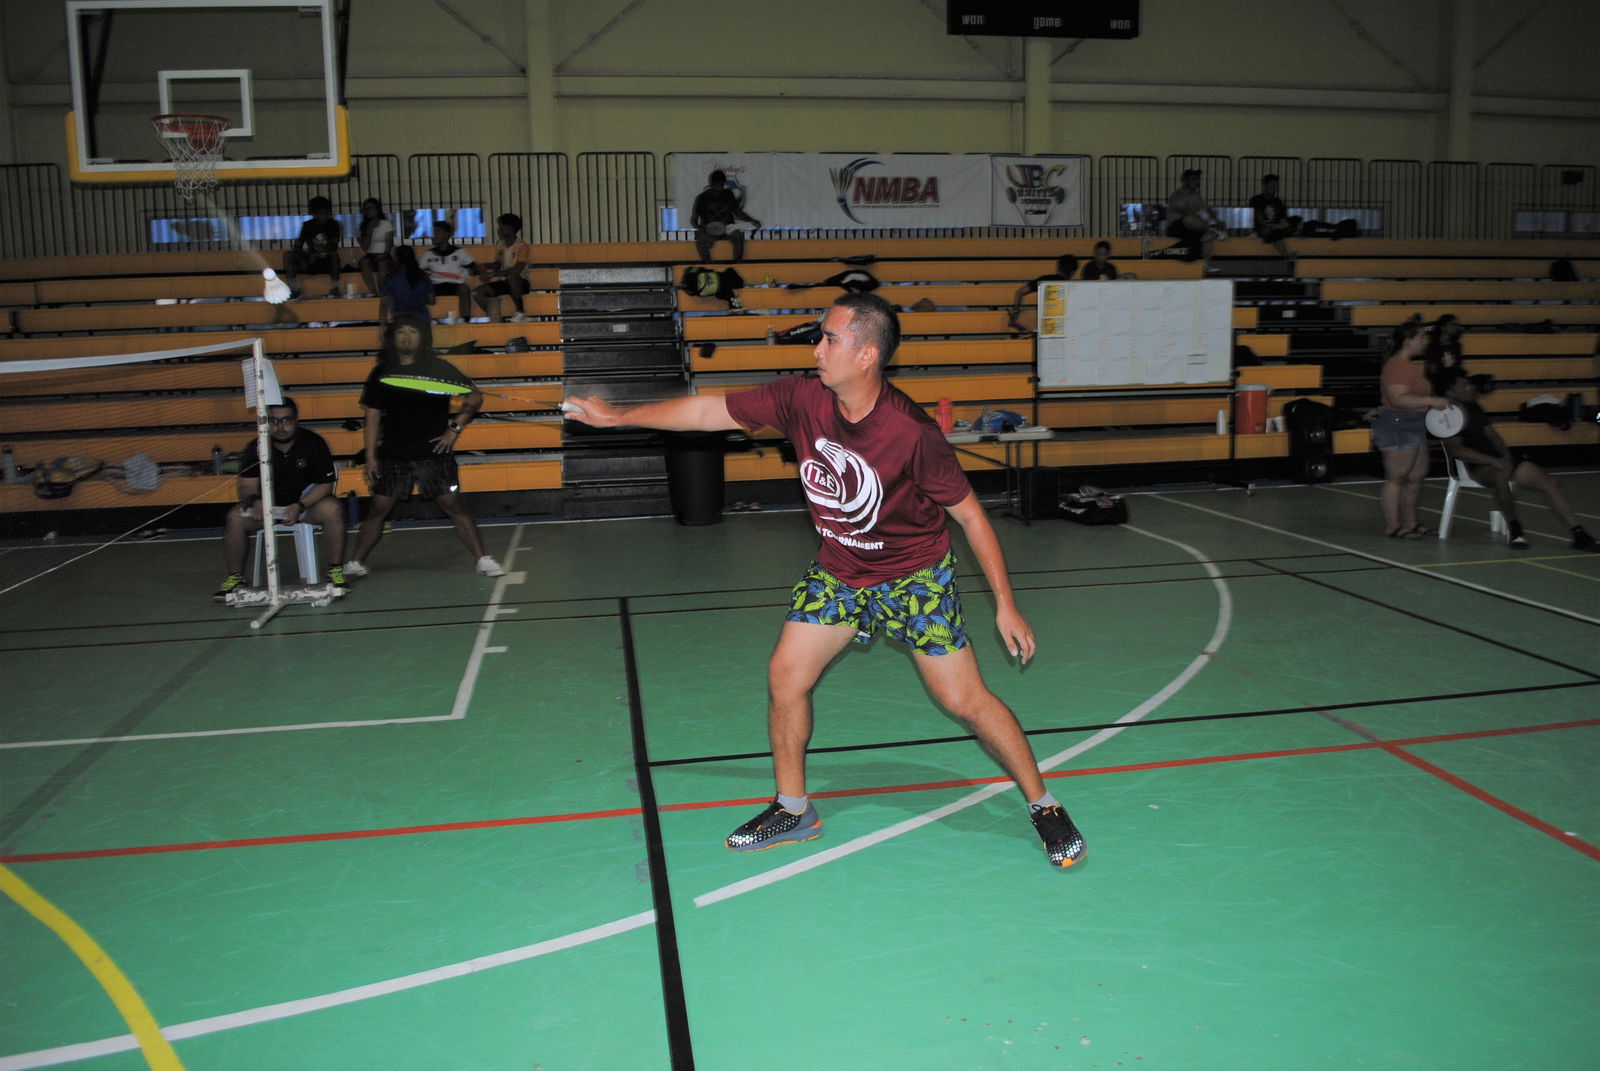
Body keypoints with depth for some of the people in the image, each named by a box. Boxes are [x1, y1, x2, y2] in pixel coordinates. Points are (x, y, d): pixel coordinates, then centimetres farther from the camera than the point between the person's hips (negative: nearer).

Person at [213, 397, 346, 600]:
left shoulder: (314, 443, -10)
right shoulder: (255, 448, -5)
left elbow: (325, 484, -12)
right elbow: (246, 486, -7)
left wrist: (299, 506, -28)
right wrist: (254, 501, -34)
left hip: (307, 501, -2)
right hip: (267, 506, 2)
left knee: (332, 510, -33)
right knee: (235, 517, -24)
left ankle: (335, 571, -20)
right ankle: (235, 576, -7)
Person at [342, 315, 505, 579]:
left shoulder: (439, 368, 1)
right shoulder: (381, 374, 7)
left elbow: (474, 398, 4)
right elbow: (373, 417, 10)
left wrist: (455, 428, -6)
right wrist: (370, 456, 3)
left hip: (434, 452, -2)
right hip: (393, 456, 2)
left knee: (455, 507, -5)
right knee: (378, 510, 3)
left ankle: (482, 560, 0)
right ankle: (356, 562, 16)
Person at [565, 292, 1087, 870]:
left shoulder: (911, 432, -28)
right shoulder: (801, 398, -15)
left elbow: (970, 515, -18)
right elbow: (709, 410, -3)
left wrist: (1005, 605, -16)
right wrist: (618, 416, 1)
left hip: (915, 577, -5)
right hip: (837, 572, 5)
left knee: (965, 699, -5)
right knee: (784, 677, 1)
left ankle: (1042, 806, 16)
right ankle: (792, 809, 22)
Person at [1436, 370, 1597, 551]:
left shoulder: (1474, 407, 19)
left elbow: (1492, 434, 20)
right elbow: (1456, 449, -17)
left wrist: (1506, 456, -1)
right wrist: (1494, 461, -21)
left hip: (1500, 459, 8)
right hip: (1479, 466, -8)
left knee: (1550, 482, -7)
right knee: (1501, 475, -42)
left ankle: (1579, 535, -7)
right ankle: (1514, 529, -23)